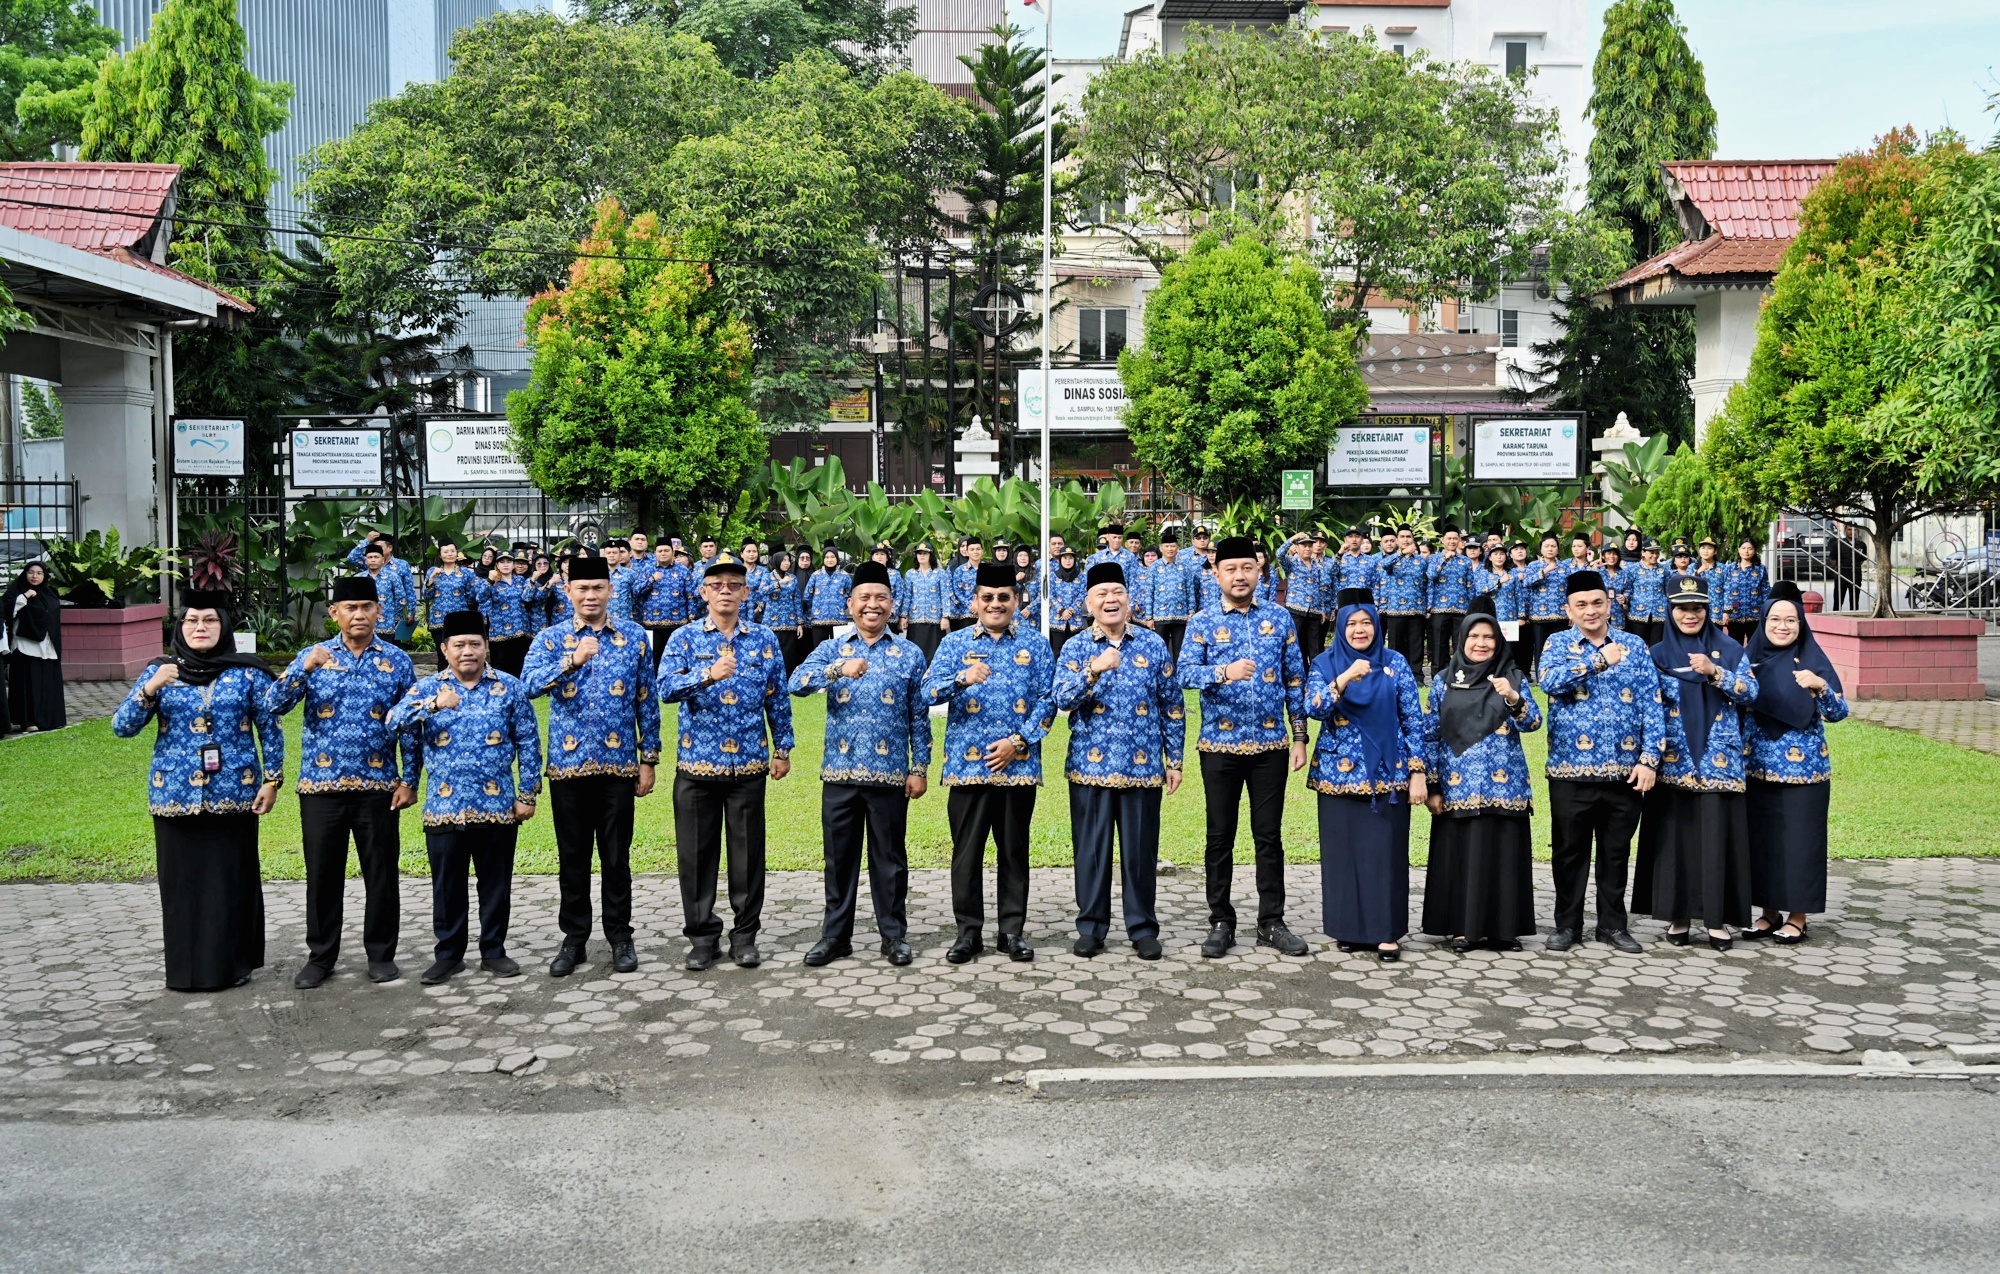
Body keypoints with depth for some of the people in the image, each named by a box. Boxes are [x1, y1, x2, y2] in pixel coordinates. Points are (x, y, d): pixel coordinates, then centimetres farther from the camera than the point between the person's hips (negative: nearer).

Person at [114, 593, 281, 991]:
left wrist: (272, 780, 0)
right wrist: (149, 689, -17)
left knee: (232, 883, 3)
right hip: (175, 798, 1)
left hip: (233, 797, -1)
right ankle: (185, 968, 17)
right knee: (181, 883, 5)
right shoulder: (160, 672, 5)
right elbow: (121, 727, -1)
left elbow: (270, 729, 5)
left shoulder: (248, 673, 2)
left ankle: (232, 964, 15)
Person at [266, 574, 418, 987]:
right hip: (321, 786, 1)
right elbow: (272, 705, -7)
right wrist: (304, 670, -22)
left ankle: (381, 954, 19)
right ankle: (320, 956, 21)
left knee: (382, 872, 5)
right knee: (322, 873, 8)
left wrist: (409, 781, -2)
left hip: (378, 787, 0)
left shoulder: (397, 661, 2)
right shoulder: (313, 656, 3)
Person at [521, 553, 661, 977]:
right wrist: (572, 661, -31)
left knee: (616, 856, 7)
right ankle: (574, 938, 20)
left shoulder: (634, 637, 4)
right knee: (573, 856, 9)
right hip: (567, 765, 0)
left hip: (619, 764, 0)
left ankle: (620, 935, 19)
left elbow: (646, 701, 6)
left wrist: (649, 759, 4)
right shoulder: (550, 638, 2)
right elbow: (529, 685, -16)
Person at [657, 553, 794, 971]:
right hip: (696, 763, 0)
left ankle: (745, 935, 18)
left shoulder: (764, 639, 6)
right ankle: (702, 936, 19)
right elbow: (666, 687, -14)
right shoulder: (685, 638, 1)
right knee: (697, 853, 6)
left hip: (749, 764, 1)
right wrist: (708, 674, -30)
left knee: (748, 852, 6)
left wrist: (783, 748, 7)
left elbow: (778, 698, 9)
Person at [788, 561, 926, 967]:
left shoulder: (910, 654, 5)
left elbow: (919, 716, 5)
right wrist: (839, 669, -28)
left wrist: (920, 768, 0)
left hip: (890, 775, -1)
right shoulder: (831, 650, 6)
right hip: (840, 773, 1)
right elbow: (797, 684, -12)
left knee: (890, 857, 6)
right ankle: (835, 936, 19)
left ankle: (894, 935, 18)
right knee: (840, 856, 8)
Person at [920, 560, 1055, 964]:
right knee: (967, 851, 4)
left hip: (1019, 765, 1)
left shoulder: (1035, 645, 8)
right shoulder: (954, 643, 6)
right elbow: (928, 692, -7)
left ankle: (1012, 929, 18)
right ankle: (969, 931, 14)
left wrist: (1018, 741, -9)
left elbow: (1047, 700, 3)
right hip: (967, 765, 0)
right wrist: (962, 678, -27)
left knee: (1015, 850, 8)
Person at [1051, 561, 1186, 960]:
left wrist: (1175, 760, 5)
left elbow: (1172, 706, 8)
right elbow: (1061, 700, -11)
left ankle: (1143, 929, 17)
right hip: (1091, 766, 0)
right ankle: (1091, 927, 19)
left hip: (1143, 767, 0)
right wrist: (1093, 671, -26)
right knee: (1091, 849, 6)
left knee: (1141, 849, 5)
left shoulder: (1153, 644, 4)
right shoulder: (1075, 648, 3)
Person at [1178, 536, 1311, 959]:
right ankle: (1221, 922, 17)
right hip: (1220, 746, -1)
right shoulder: (1202, 622, 0)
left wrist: (1299, 736, 5)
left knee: (1269, 836, 7)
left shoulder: (1279, 618, 5)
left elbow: (1295, 679, 8)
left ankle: (1271, 921, 17)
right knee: (1220, 837, 6)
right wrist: (1224, 673, -32)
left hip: (1271, 745, 1)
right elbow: (1186, 673, -13)